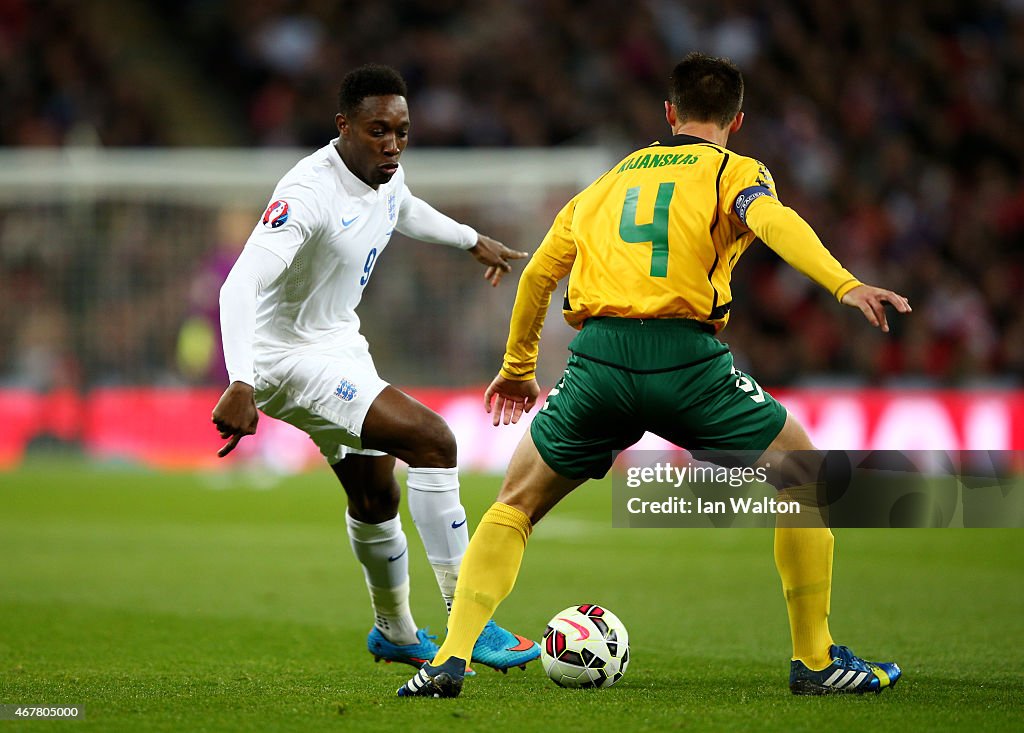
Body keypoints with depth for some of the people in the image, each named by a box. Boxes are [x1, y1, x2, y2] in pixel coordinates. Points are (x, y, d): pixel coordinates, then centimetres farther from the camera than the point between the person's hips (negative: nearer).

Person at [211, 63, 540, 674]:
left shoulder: (387, 176, -2)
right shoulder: (310, 193, -30)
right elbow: (241, 284, -40)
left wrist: (472, 240, 39)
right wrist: (241, 385, -51)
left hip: (340, 344, 9)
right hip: (293, 359, -9)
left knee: (376, 495, 23)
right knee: (432, 440, -23)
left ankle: (395, 633, 47)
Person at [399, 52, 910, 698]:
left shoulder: (611, 178, 27)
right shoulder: (734, 171, 13)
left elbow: (538, 272, 29)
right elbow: (774, 222, -10)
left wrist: (518, 367, 41)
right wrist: (845, 285, -23)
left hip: (598, 355, 3)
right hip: (687, 355, -3)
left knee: (517, 504, 20)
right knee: (806, 481, 16)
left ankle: (450, 661, 5)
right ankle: (816, 661, 15)